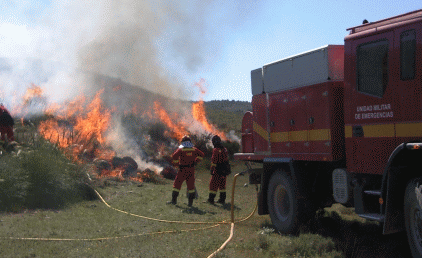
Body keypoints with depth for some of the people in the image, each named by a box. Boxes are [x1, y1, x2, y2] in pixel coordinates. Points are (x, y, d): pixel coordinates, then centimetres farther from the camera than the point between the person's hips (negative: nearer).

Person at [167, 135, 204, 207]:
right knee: (191, 185, 9)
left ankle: (174, 200, 6)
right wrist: (196, 161, 15)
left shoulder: (181, 149, -4)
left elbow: (174, 156, -16)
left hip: (183, 169, -3)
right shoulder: (194, 149, 6)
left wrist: (176, 163, -1)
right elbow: (201, 154, 12)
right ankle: (190, 202, 8)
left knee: (177, 184, 6)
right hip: (191, 170, 3)